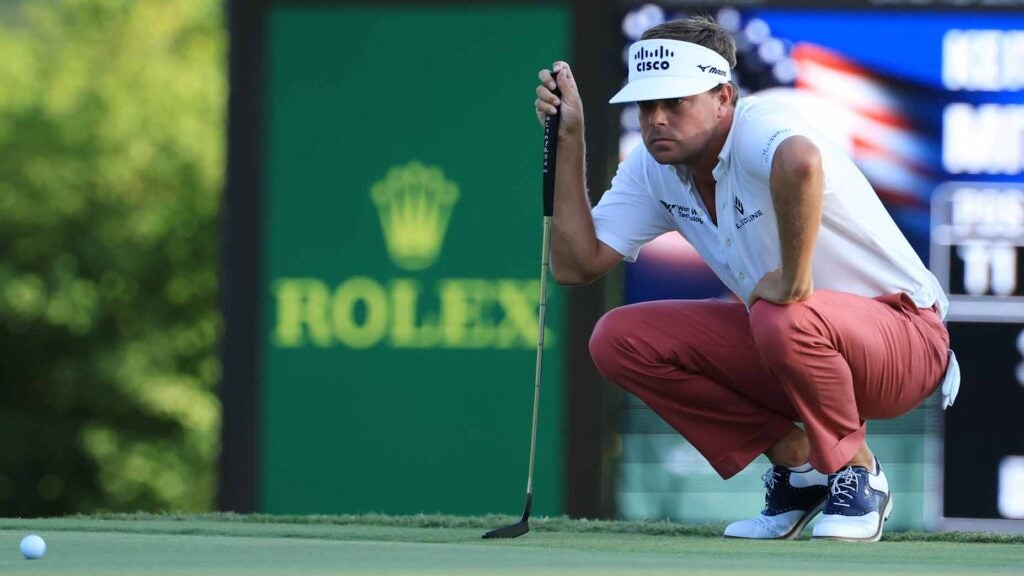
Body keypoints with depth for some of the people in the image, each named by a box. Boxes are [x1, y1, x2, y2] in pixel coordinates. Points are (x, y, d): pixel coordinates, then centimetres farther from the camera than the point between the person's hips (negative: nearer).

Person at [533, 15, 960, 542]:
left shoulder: (759, 127, -27)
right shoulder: (652, 166, -1)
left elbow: (800, 162, -53)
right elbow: (575, 265, -3)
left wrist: (793, 279, -41)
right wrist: (569, 138, -8)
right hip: (777, 344, 8)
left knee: (785, 321, -40)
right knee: (617, 340, -6)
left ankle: (857, 474, -10)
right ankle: (794, 462, 4)